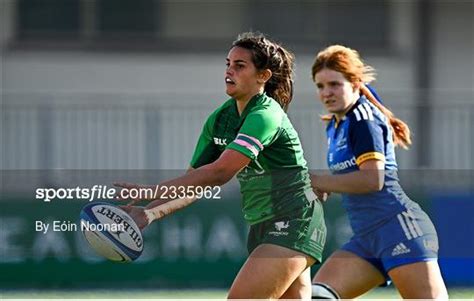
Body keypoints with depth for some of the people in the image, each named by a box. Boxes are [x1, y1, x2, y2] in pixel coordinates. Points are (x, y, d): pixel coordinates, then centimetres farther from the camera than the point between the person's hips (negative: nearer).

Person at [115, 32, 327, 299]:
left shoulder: (266, 116, -20)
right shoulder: (219, 119, 6)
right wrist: (150, 213, -6)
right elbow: (194, 183, 9)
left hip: (293, 222, -9)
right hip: (262, 225, 9)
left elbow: (219, 173, -29)